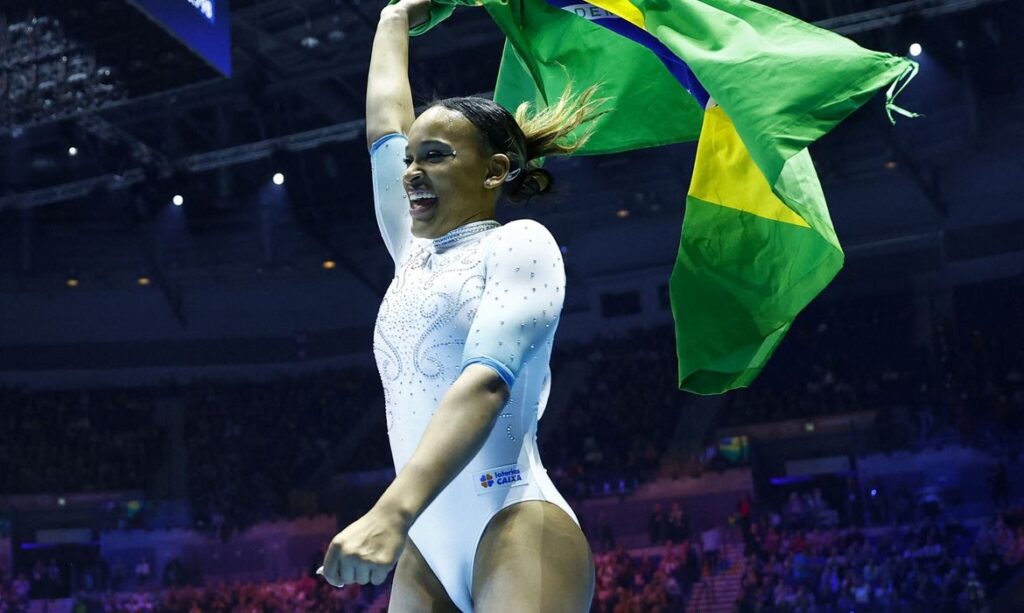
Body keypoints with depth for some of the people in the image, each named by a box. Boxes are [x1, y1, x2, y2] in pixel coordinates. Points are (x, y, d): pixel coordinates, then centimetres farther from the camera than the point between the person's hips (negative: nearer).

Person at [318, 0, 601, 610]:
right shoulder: (415, 254, 19)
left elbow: (487, 380, -18)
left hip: (516, 529, -7)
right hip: (429, 544, 7)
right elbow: (384, 125, 29)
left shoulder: (520, 243, -2)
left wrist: (393, 511, -32)